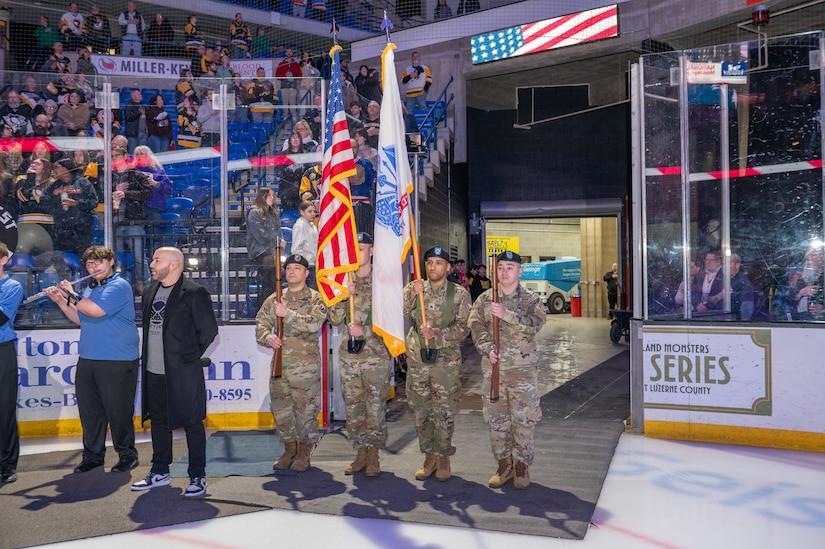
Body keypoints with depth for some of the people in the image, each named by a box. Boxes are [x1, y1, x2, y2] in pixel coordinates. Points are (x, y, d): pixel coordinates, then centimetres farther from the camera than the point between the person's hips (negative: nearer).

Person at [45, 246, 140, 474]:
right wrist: (60, 301, 11)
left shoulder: (119, 286, -10)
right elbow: (80, 319, 22)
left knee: (118, 410, 0)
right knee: (89, 410, 12)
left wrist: (71, 296, -10)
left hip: (117, 362, -8)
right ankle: (93, 454, 25)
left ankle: (128, 455, 13)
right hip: (87, 360, 8)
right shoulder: (90, 289, 17)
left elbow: (96, 311, -23)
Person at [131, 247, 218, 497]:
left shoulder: (194, 293, -11)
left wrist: (190, 355, -2)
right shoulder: (150, 292, 13)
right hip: (153, 373, 8)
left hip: (183, 373, -7)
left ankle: (198, 477, 12)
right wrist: (150, 357, 13)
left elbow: (209, 329, -10)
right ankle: (160, 472, 31)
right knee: (158, 422, 17)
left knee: (192, 424, 2)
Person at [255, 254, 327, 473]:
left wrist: (287, 314, -19)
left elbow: (315, 323, -15)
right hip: (280, 362, 4)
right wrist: (268, 337, -11)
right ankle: (289, 449, 24)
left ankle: (304, 453, 13)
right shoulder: (275, 299, 13)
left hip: (306, 364, -4)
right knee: (281, 408, 9)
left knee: (306, 408, 0)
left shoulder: (315, 298, 1)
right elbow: (261, 323, 10)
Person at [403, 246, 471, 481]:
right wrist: (412, 296, -20)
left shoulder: (459, 294, 0)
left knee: (444, 413, 3)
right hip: (417, 359, 2)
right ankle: (429, 457, 23)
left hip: (446, 361, -2)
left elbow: (463, 327, -6)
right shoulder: (412, 289, 6)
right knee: (421, 411, 10)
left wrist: (437, 334, -19)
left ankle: (443, 458, 18)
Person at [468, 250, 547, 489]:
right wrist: (488, 348, -16)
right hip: (492, 367, 2)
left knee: (524, 420, 1)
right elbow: (476, 326, 0)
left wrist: (507, 314, -28)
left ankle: (522, 467, 15)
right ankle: (504, 465, 21)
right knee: (496, 419, 8)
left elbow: (535, 324, -16)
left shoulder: (531, 300, 2)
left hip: (523, 369, -2)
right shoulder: (484, 299, 8)